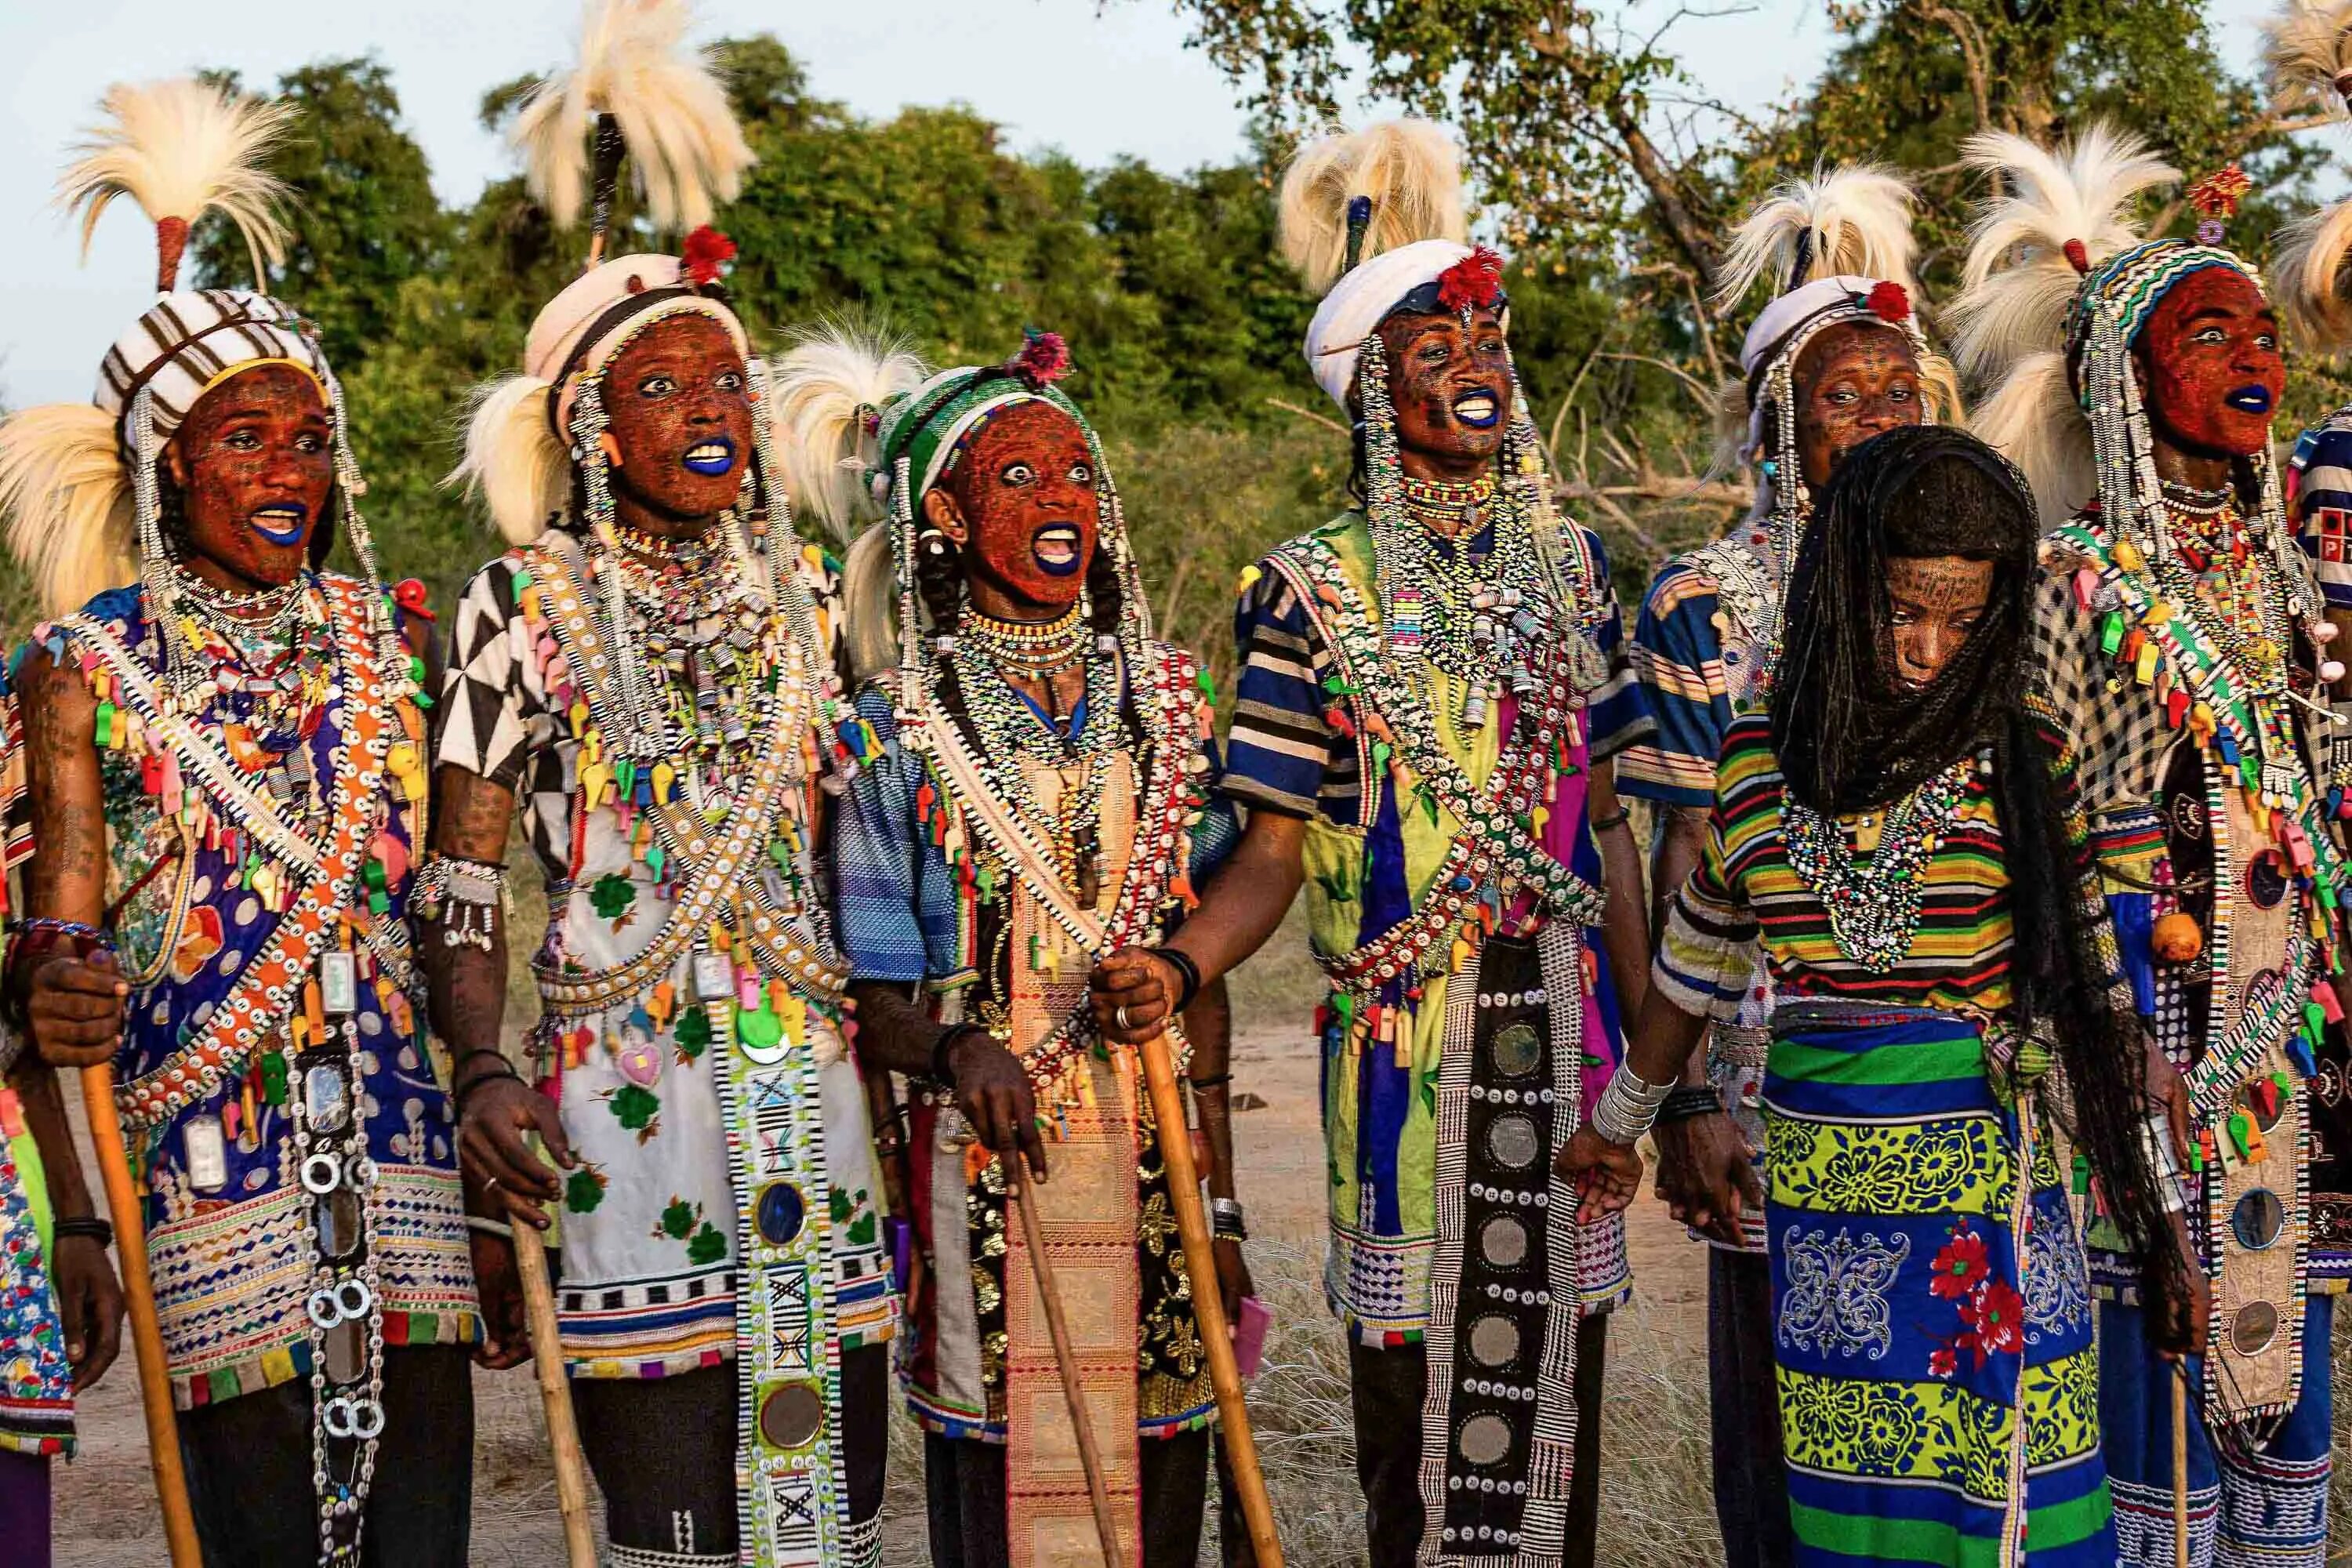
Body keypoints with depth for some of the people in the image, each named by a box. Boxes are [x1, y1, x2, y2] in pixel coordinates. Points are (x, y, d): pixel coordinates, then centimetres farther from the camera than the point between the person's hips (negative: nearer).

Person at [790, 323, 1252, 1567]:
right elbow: (873, 995, -1)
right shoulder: (896, 732, 0)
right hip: (984, 1172, -3)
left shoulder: (1163, 702, 9)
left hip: (1154, 1166, 3)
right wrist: (955, 1050, -23)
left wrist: (1217, 1194, 6)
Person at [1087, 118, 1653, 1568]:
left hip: (1564, 1024, 4)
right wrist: (1179, 967, -24)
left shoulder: (1568, 564, 9)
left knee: (1557, 1365, 8)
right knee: (1417, 1359, 1)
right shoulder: (1318, 589, -3)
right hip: (1405, 1037, -3)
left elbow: (1605, 820, 12)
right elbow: (1275, 849, -5)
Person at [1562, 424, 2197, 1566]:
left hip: (1992, 1180, -2)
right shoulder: (1759, 758, 3)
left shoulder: (2021, 758, -3)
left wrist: (2145, 1187, 1)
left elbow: (2087, 976, 1)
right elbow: (1697, 961, 16)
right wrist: (1619, 1122, 25)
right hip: (1819, 1192, 2)